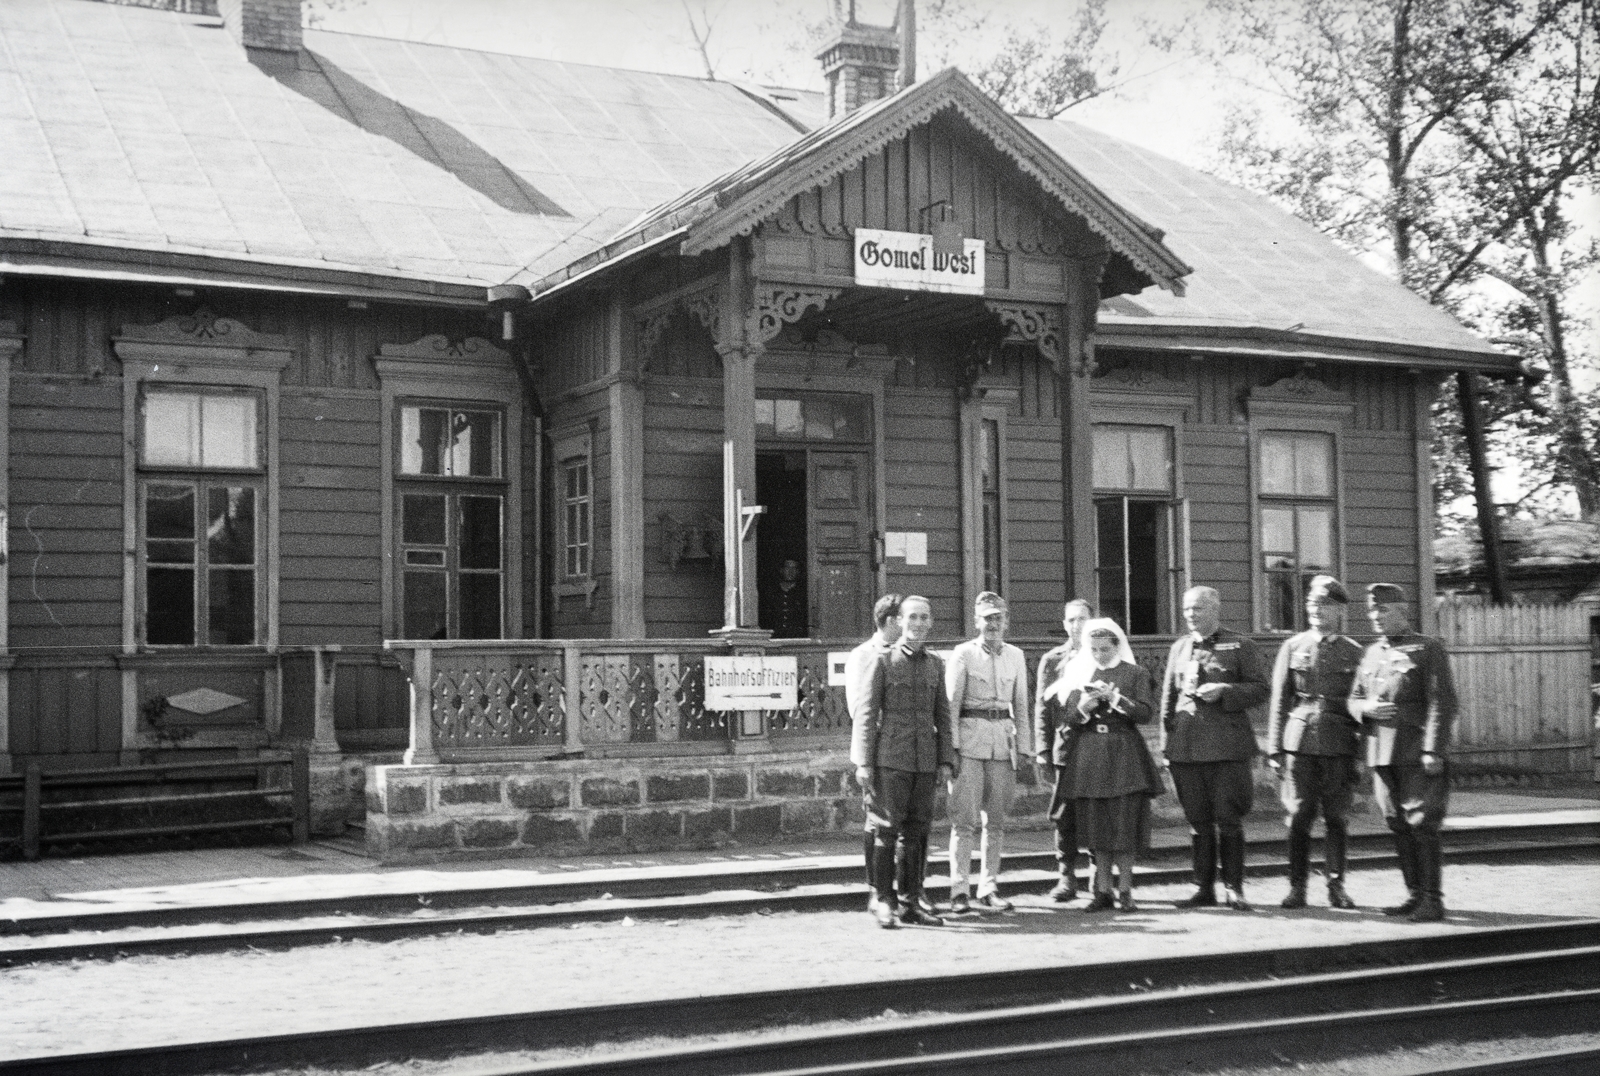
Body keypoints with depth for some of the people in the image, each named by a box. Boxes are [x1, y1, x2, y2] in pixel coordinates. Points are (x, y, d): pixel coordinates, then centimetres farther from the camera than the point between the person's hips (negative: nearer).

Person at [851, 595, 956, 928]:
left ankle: (911, 903, 15)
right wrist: (864, 762, -7)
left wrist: (946, 760, 10)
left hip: (926, 761, 4)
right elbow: (866, 713, -2)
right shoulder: (883, 661, 0)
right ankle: (884, 901, 5)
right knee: (886, 830, -3)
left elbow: (943, 715, 16)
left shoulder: (936, 665, 12)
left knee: (918, 832, 7)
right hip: (890, 758, -4)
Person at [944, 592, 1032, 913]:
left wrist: (1024, 747, 10)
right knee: (964, 818, -7)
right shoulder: (963, 654, -1)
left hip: (1003, 740, 4)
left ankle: (989, 888, 15)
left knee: (996, 820, 7)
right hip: (970, 736, -4)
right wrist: (951, 745, -10)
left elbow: (1020, 705, 15)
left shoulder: (1016, 657, 12)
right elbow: (951, 702, -3)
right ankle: (959, 890, -4)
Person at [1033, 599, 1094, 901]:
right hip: (1064, 746, 1)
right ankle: (1067, 877, 9)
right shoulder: (1051, 660, 11)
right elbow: (1042, 707, 9)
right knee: (1064, 816, 2)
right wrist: (1043, 750, 2)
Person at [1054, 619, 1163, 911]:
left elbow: (1146, 713, -6)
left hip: (1124, 754, -3)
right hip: (1089, 753, 3)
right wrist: (1084, 708, -11)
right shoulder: (1080, 674, 11)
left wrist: (1114, 697, -15)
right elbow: (1067, 716, 9)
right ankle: (1102, 890, 8)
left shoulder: (1135, 675, 3)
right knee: (1095, 825, 2)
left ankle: (1125, 890, 4)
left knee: (1125, 822, -3)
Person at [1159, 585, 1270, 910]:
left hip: (1226, 746, -4)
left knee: (1229, 820, -1)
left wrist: (1224, 692, -16)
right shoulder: (1179, 648, 16)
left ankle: (1234, 888, 7)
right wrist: (1166, 743, 10)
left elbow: (1260, 689, -1)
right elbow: (1168, 697, 17)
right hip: (1185, 746, 4)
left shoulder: (1240, 646, 3)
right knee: (1198, 821, 8)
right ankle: (1204, 888, 14)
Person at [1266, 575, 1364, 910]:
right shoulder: (1293, 647, 8)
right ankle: (1297, 888, 7)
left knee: (1336, 817, 3)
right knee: (1298, 816, 0)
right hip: (1299, 741, 0)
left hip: (1339, 745, 0)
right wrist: (1274, 747, 2)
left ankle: (1336, 886, 12)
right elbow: (1279, 700, 7)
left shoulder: (1353, 653, 8)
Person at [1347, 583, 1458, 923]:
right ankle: (1414, 894, 18)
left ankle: (1432, 900, 1)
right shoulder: (1371, 654, 15)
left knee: (1422, 825, -5)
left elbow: (1442, 702, -10)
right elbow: (1353, 700, 19)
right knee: (1398, 826, 9)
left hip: (1418, 755, -6)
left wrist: (1433, 751, -17)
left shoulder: (1428, 649, -4)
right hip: (1382, 755, 6)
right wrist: (1366, 708, -5)